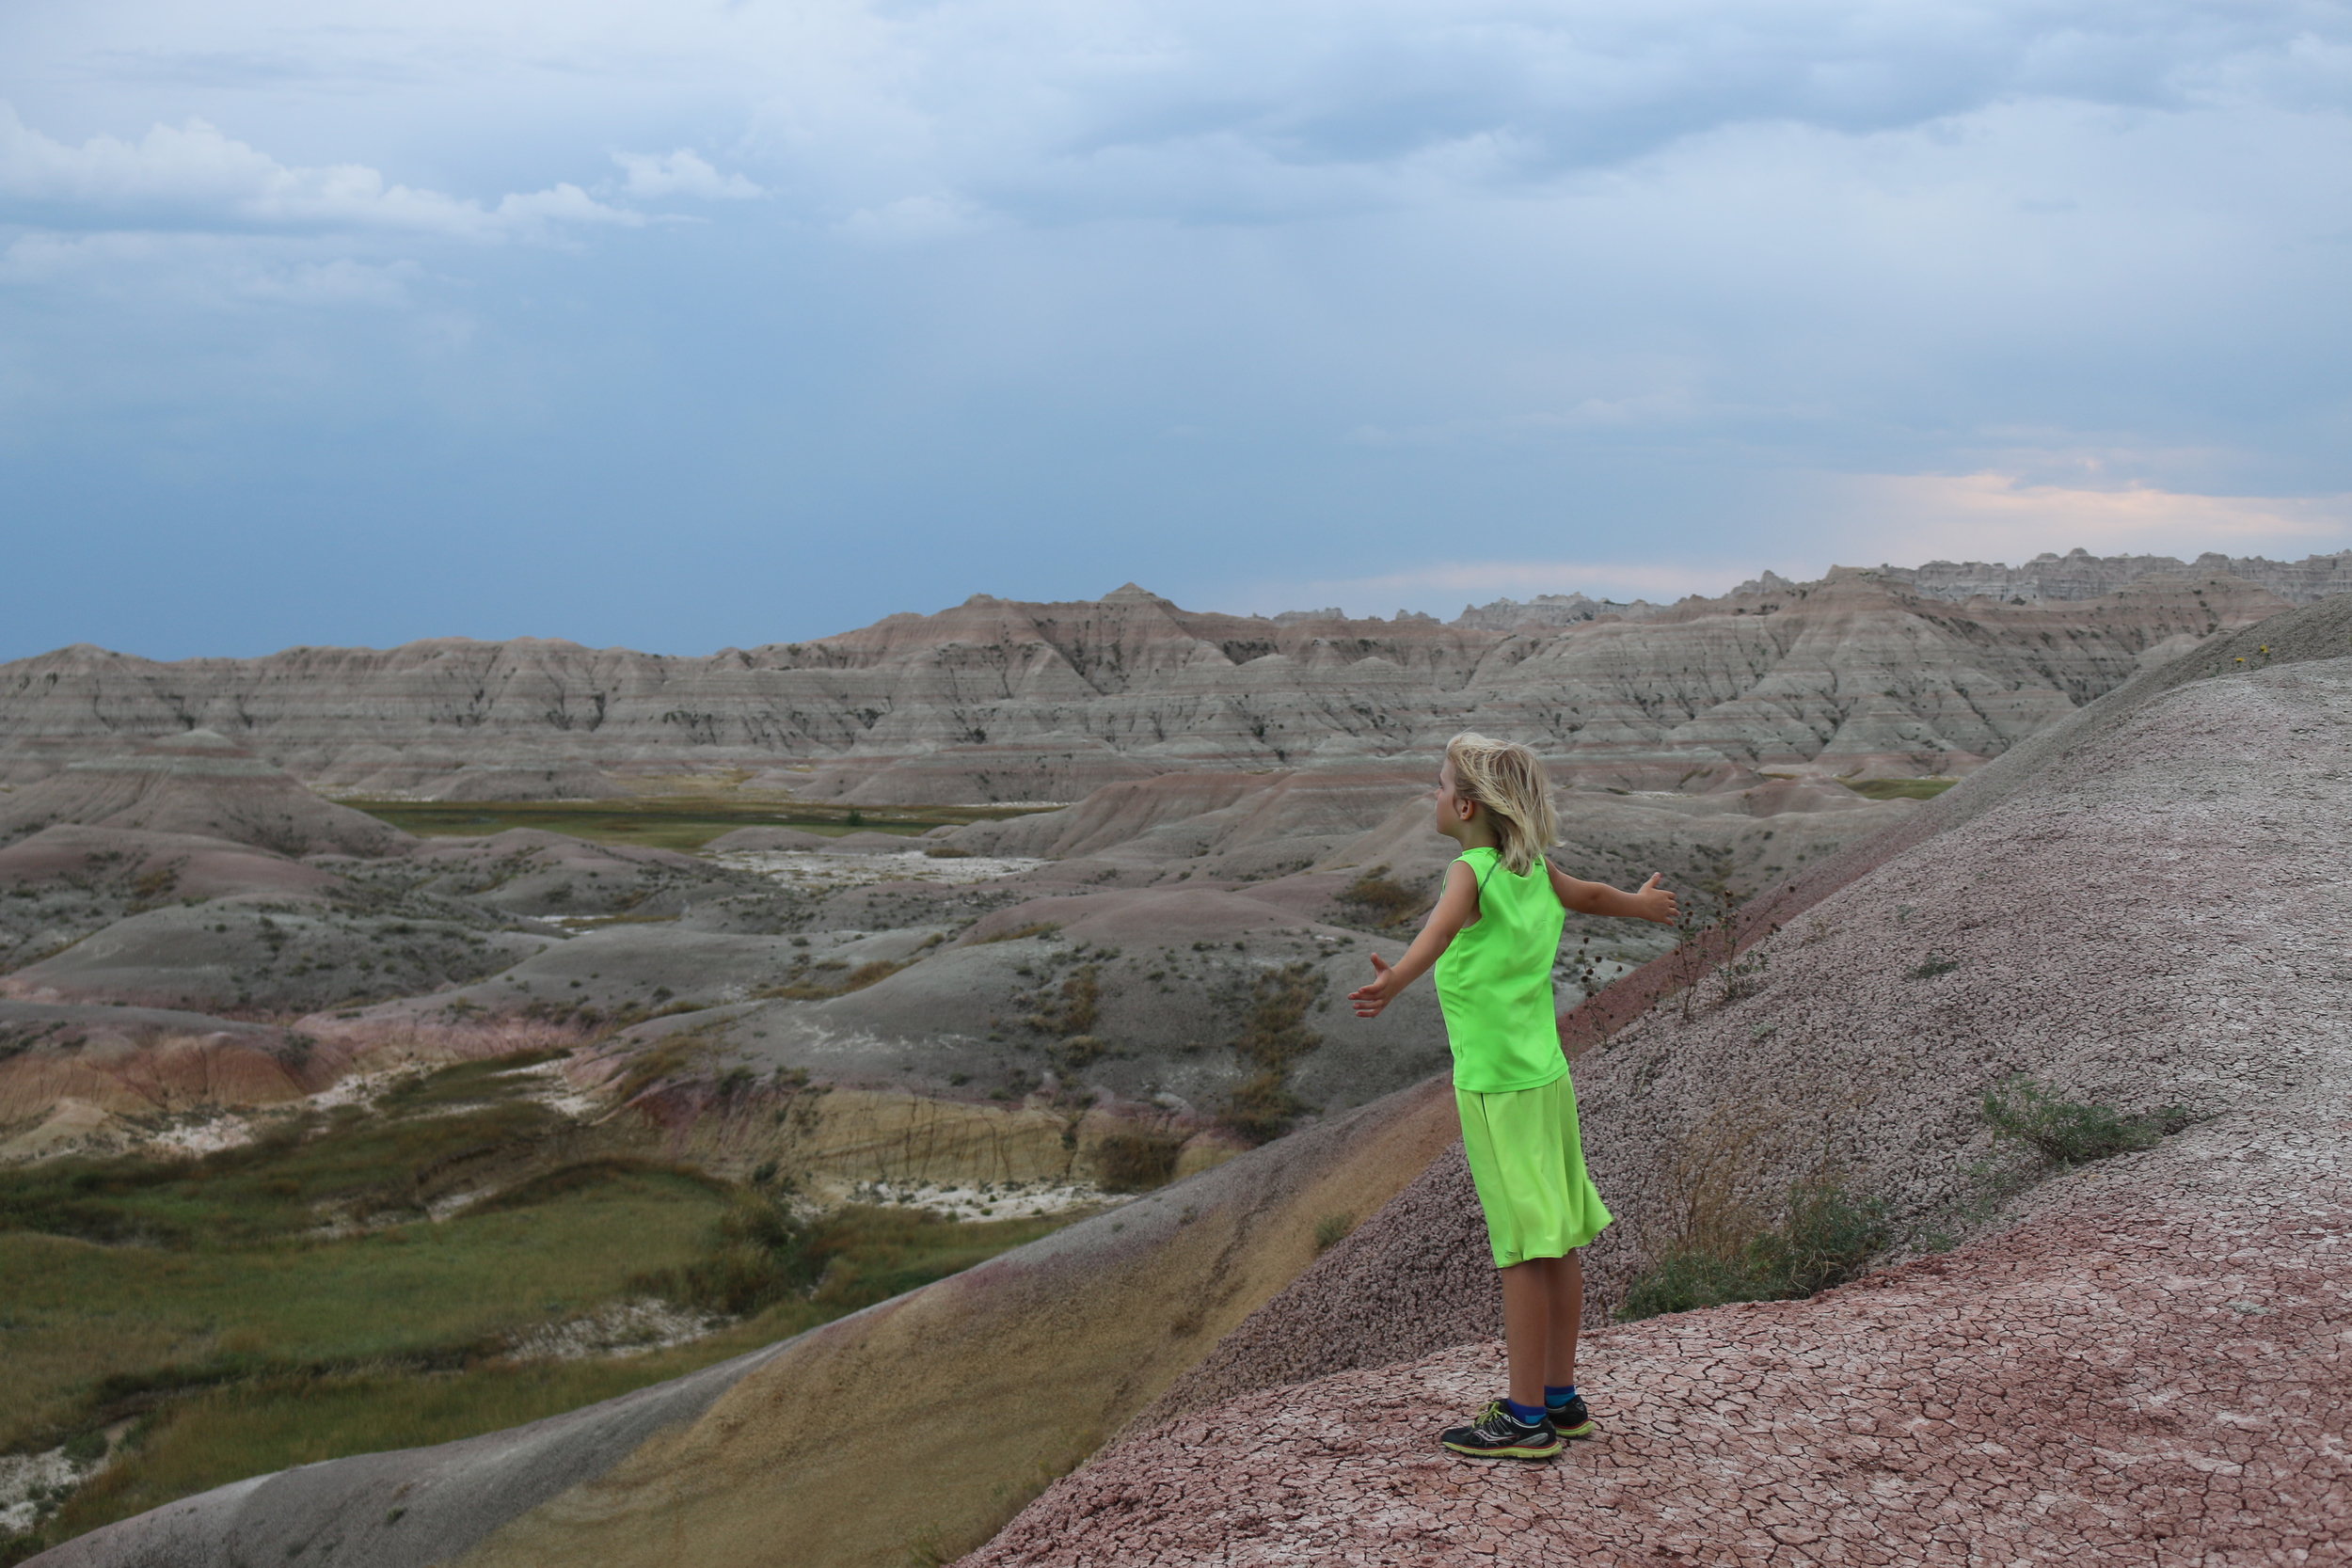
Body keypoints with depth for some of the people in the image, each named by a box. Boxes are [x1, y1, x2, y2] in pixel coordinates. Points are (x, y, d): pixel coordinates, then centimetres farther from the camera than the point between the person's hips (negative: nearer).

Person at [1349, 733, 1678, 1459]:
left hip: (1497, 1089, -8)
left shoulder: (1472, 872, -14)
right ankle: (1560, 1398, 23)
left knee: (1523, 1251, -4)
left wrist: (1395, 980, -55)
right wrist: (1640, 904, 52)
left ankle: (1527, 1418, 2)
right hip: (1547, 1075, 8)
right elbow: (1591, 895, 30)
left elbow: (1441, 930, -36)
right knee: (1556, 1245, 13)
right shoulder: (1533, 868, 9)